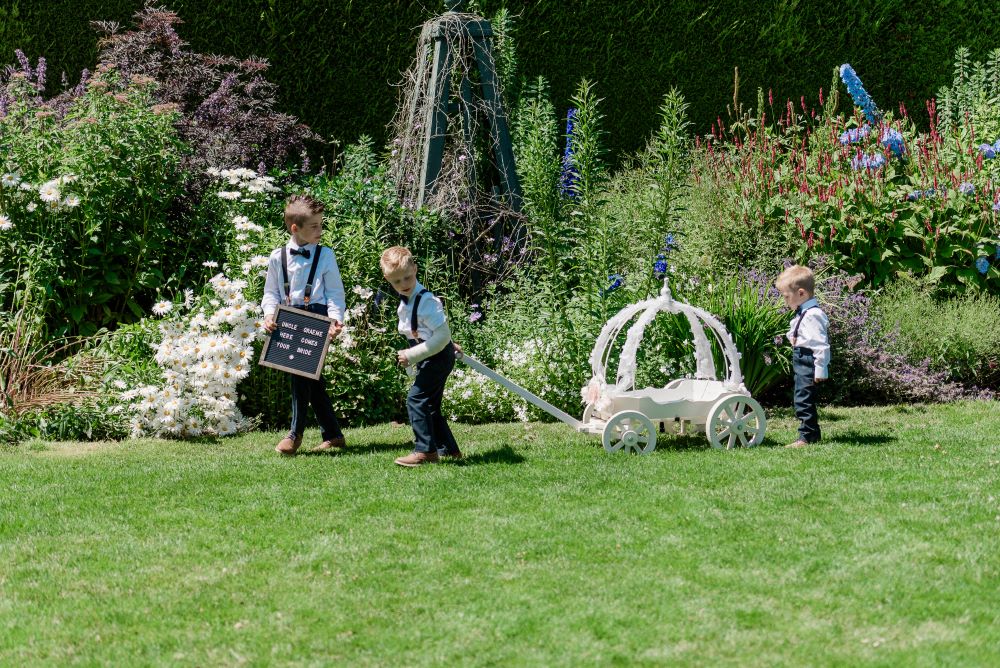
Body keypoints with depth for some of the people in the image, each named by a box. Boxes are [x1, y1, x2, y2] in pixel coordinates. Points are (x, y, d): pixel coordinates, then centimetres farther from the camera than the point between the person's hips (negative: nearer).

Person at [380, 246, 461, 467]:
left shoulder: (426, 301, -23)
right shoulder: (405, 301, 5)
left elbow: (442, 335, -26)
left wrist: (412, 355, -25)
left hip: (438, 356, -10)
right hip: (430, 358, 10)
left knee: (416, 399, -14)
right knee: (430, 405, 15)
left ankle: (425, 450, -11)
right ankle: (448, 450, 25)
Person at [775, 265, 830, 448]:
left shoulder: (812, 315, -22)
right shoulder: (802, 313, 11)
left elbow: (821, 344, -24)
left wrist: (820, 369, -23)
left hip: (808, 363, -11)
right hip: (801, 364, 11)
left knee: (803, 400, -10)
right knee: (800, 400, 18)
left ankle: (806, 437, -5)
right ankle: (813, 433, 29)